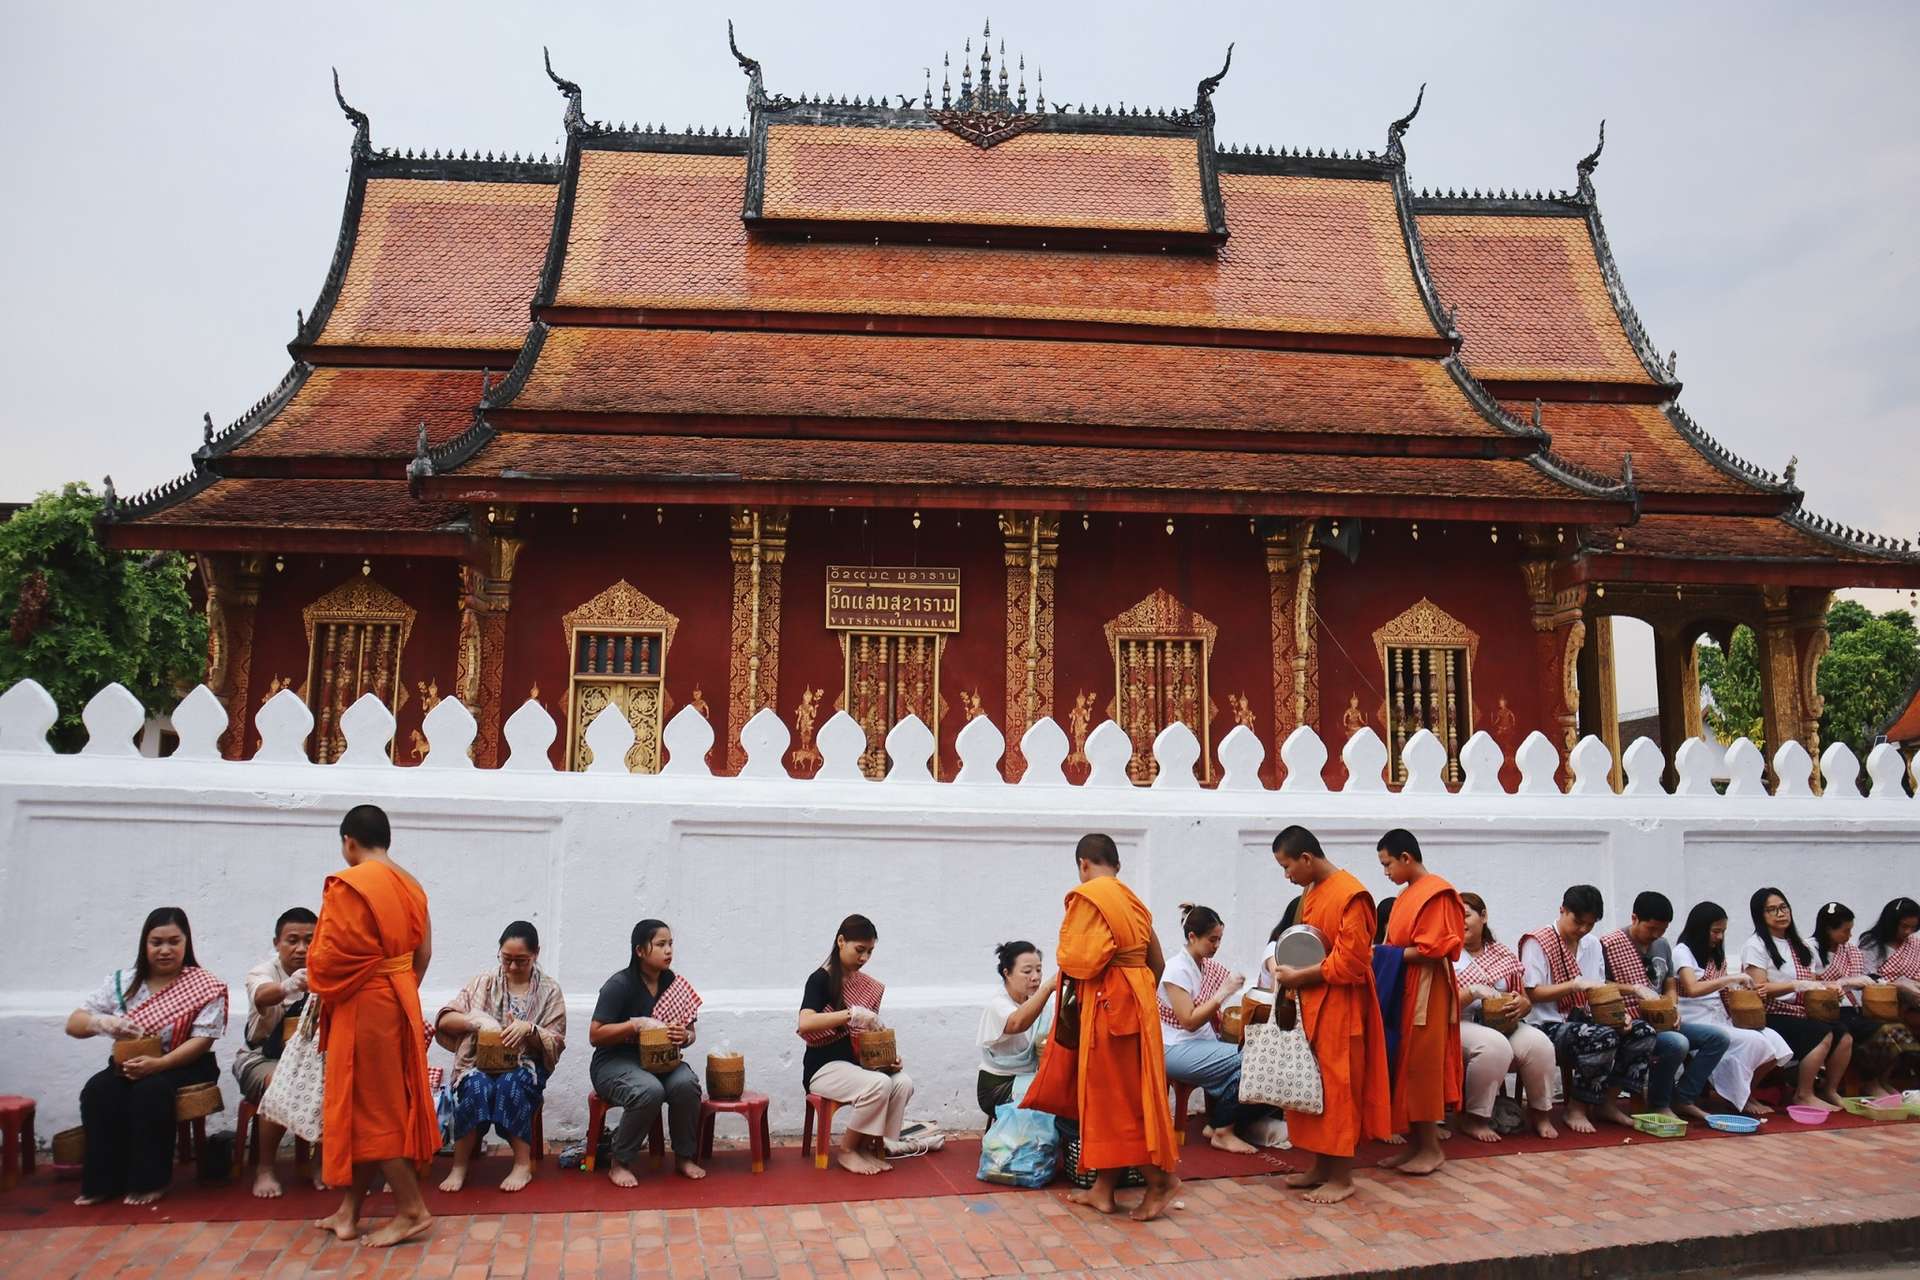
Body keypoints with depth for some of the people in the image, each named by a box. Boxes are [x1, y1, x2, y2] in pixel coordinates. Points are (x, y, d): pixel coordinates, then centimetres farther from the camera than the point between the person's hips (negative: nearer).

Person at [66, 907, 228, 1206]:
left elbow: (202, 1040, -12)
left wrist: (158, 1064, -27)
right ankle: (103, 1181, -14)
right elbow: (73, 1024, 3)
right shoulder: (122, 982, 8)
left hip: (184, 1067, -4)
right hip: (128, 1066, 4)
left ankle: (149, 1182, -20)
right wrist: (102, 1023, -21)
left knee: (151, 1091, -33)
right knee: (97, 1092, -25)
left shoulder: (205, 987, -4)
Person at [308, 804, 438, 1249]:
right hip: (399, 1002, 8)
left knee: (370, 1108, 1)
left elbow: (330, 958, -17)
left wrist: (316, 983, 3)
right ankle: (349, 1211, 24)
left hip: (363, 1007, -8)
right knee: (384, 1104, 13)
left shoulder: (349, 885, -16)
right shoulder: (410, 885, 7)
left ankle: (412, 1211, 5)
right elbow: (423, 954, 10)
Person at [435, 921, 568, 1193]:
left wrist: (529, 1029, -20)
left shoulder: (549, 991, 3)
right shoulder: (485, 982, 7)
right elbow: (444, 1020, 1)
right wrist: (477, 1020, -18)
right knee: (477, 1086, -33)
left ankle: (523, 1164, -23)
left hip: (526, 1065, -1)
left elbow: (555, 1044, 0)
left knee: (510, 1085, -35)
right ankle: (460, 1165, -18)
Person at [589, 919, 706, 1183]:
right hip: (615, 1062, -4)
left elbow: (689, 1031, 12)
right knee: (649, 1090, -36)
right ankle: (619, 1164, -15)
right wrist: (637, 1024, -23)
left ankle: (684, 1157, -8)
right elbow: (595, 1036, -13)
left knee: (687, 1083, -28)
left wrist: (684, 1037, -13)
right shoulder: (619, 985, -12)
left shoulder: (675, 985, 3)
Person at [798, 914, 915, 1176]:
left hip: (857, 1063, 6)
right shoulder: (821, 979, -10)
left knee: (904, 1083, -21)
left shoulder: (868, 985, 9)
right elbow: (805, 1024, -27)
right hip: (824, 1066, -6)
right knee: (878, 1085, -31)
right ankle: (847, 1151, -9)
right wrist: (851, 1013, -32)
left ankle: (869, 1146, -4)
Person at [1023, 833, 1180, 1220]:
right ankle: (1103, 1188, 18)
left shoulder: (1087, 896, -11)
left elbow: (1077, 960, -17)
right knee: (1118, 1094, 12)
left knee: (1113, 1098, 1)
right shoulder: (1133, 902, 13)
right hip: (1134, 1002, 9)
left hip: (1104, 1004, -9)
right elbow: (1158, 964, 16)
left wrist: (1069, 999, 2)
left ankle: (1160, 1180, 5)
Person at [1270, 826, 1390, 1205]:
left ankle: (1342, 1177, 13)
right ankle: (1321, 1166, 25)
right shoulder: (1312, 893, 9)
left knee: (1338, 1088, 1)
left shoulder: (1350, 895, -18)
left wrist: (1300, 976, -16)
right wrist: (1292, 973, 3)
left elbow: (1350, 963, -20)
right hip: (1311, 1005, 8)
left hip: (1339, 1009, -8)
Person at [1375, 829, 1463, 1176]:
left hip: (1425, 993, -9)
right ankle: (1416, 1143, 17)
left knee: (1421, 1066, -2)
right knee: (1405, 1067, 10)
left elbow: (1433, 949, -19)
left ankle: (1431, 1148, 8)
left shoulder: (1436, 893, -13)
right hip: (1404, 991, 9)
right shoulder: (1406, 896, 15)